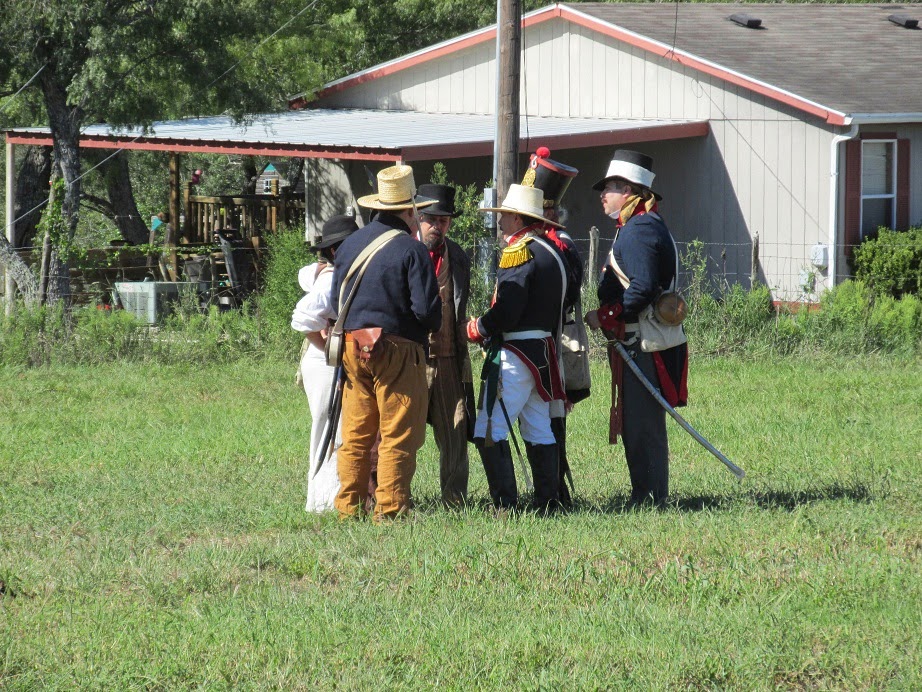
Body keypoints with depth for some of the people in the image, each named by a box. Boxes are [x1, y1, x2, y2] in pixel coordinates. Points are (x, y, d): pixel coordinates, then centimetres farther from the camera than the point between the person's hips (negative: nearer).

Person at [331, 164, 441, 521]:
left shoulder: (350, 244, 9)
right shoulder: (411, 250, -11)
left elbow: (335, 300, 14)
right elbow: (427, 309, -14)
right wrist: (430, 327, 6)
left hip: (352, 348, 6)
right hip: (398, 351, -6)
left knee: (355, 434, 12)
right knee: (398, 435, -1)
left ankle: (348, 506, 14)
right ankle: (389, 508, -3)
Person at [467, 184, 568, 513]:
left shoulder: (519, 252, -14)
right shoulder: (551, 250, 14)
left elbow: (506, 312, -21)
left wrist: (477, 328, -4)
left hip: (515, 353, -10)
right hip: (544, 350, 10)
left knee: (489, 432, -9)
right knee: (538, 430, 14)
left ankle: (505, 506, -15)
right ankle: (548, 501, 13)